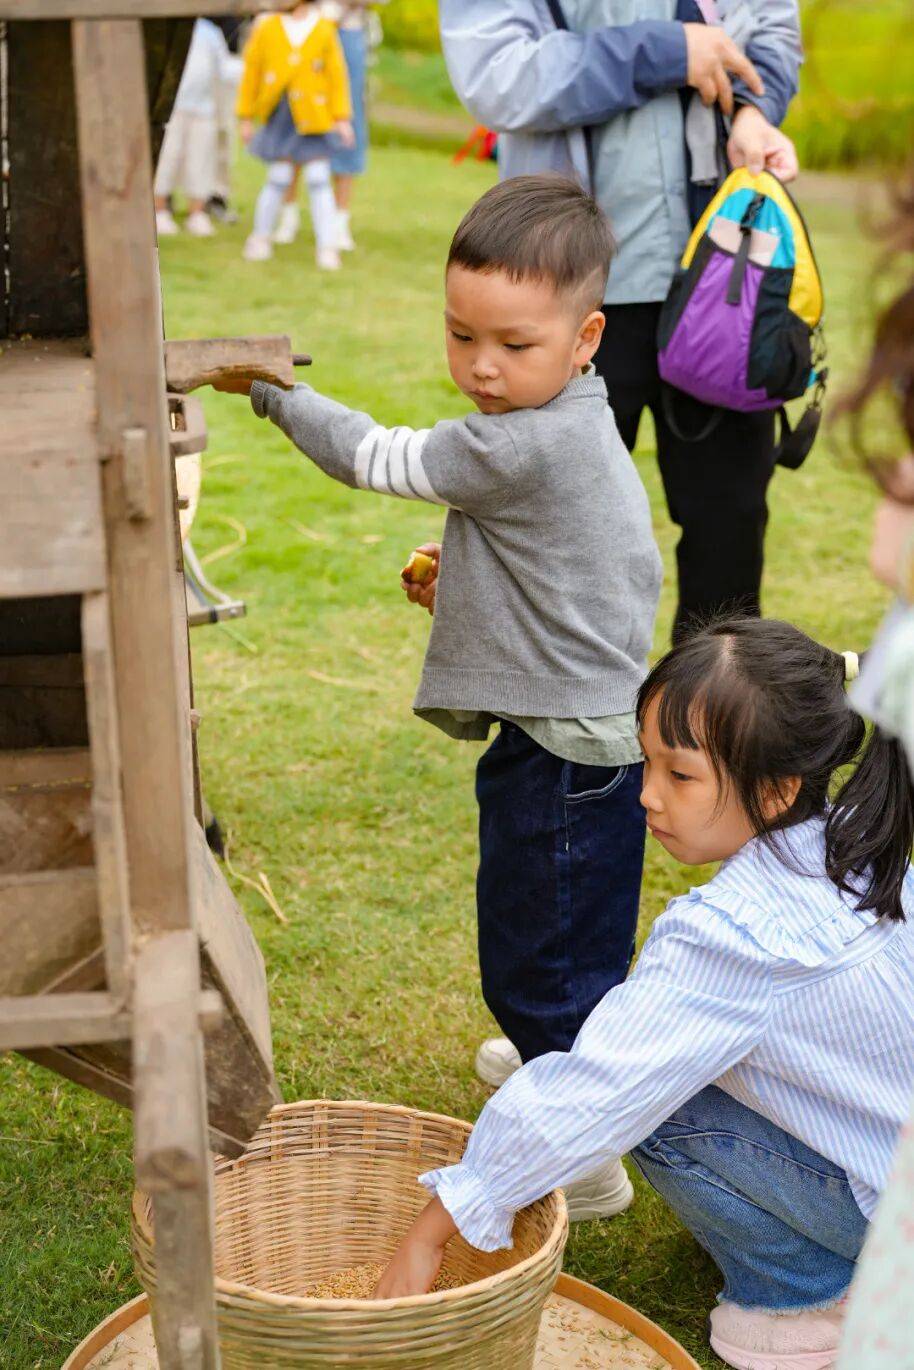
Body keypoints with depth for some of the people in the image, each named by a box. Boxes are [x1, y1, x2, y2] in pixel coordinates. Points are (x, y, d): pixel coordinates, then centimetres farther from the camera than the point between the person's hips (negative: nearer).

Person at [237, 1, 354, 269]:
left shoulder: (324, 29, 2)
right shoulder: (267, 27, 0)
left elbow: (337, 74, 5)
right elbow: (251, 72, 5)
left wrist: (342, 117, 0)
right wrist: (246, 118, 5)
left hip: (314, 117, 1)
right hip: (280, 114, -1)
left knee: (318, 180, -2)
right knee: (279, 177, -3)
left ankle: (327, 248, 2)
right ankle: (261, 238, 17)